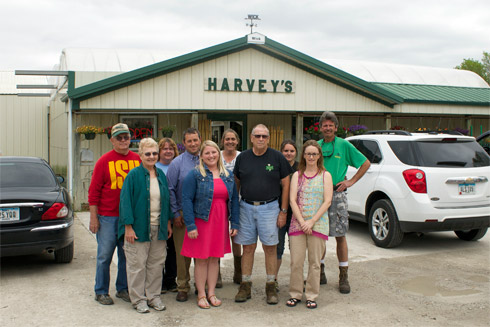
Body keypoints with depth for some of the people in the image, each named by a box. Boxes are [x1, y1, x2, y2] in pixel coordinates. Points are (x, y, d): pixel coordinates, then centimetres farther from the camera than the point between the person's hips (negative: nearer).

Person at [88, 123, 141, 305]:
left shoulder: (137, 160, 5)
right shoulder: (104, 161, -2)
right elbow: (94, 191, -2)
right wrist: (93, 218, -6)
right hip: (108, 217, -3)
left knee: (127, 255, 11)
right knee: (105, 255, 4)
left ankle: (123, 289, 25)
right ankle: (101, 292, 17)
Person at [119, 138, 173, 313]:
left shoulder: (161, 174, 9)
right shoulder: (133, 175, -8)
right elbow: (126, 201, -10)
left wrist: (168, 223, 13)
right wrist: (128, 227, -15)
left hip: (159, 229, 5)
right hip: (139, 228, -5)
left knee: (156, 263, 11)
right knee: (137, 265, 3)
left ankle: (153, 296, 24)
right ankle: (138, 299, 15)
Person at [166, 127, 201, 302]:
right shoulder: (177, 163, -1)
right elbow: (170, 190, -1)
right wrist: (175, 213, -5)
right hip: (183, 214, -2)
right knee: (182, 252, 1)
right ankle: (183, 287, 13)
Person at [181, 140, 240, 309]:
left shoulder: (228, 175, 10)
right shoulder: (195, 174, -5)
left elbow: (234, 199, 12)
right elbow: (186, 199, -9)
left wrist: (235, 223, 6)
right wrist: (190, 225, -15)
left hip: (220, 223, 4)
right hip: (201, 222, -4)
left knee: (215, 258, 11)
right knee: (201, 259, 4)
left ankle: (211, 293, 23)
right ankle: (201, 295, 16)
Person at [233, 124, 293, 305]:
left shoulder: (277, 157, -1)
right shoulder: (242, 158, 5)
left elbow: (286, 184, 1)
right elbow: (236, 183, 13)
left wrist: (283, 211, -2)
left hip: (269, 207, -2)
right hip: (246, 207, 2)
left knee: (270, 247, 2)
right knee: (248, 248, 7)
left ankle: (271, 287, 14)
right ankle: (245, 286, 17)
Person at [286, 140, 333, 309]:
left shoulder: (325, 175, 5)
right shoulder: (297, 175, 9)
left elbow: (327, 201, -3)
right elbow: (292, 200, 1)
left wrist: (311, 222, -11)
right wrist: (302, 222, -11)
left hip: (318, 224, -1)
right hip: (298, 223, 1)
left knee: (314, 262, 4)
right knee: (296, 262, 0)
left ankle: (311, 296, 15)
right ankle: (295, 294, 13)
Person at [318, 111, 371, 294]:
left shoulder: (344, 145, 2)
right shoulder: (316, 146, 10)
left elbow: (366, 163, 6)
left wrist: (351, 181, -1)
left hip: (336, 195, -3)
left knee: (340, 236, 0)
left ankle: (343, 277, 7)